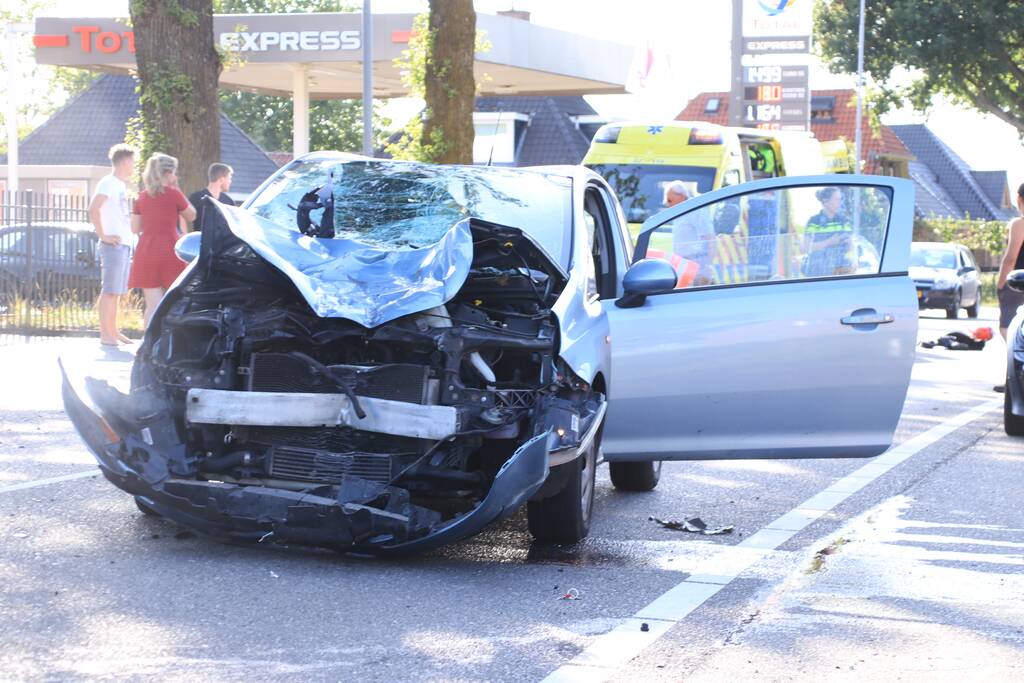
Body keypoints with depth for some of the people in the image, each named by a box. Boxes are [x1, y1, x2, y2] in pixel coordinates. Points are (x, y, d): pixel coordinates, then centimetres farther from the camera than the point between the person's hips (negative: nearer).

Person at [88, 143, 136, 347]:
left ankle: (113, 332, 17)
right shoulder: (108, 183, -9)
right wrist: (103, 235, -19)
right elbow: (94, 209, -21)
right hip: (113, 245, -9)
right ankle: (105, 334, -6)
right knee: (109, 291, -7)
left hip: (125, 244, 9)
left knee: (117, 292, 12)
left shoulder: (121, 185, 18)